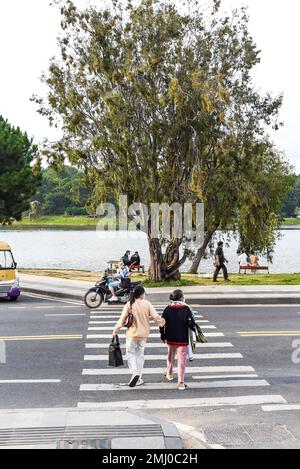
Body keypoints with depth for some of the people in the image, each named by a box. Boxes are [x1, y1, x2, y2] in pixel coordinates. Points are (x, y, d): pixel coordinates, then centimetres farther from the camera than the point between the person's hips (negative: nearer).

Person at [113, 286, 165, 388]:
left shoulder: (129, 305, -10)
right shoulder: (147, 304, -7)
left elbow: (122, 319, -8)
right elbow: (156, 316, -7)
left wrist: (116, 330, 5)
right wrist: (161, 322, 15)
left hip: (132, 334, -2)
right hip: (143, 334, 2)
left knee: (130, 353, 11)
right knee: (140, 354, 15)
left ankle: (135, 372, -12)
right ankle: (138, 379, 17)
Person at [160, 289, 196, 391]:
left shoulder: (167, 309, -1)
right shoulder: (186, 309, -13)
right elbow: (191, 323, -15)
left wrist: (163, 336, 13)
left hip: (170, 339, 4)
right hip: (182, 339, -4)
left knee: (170, 356, 26)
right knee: (182, 360, 0)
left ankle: (169, 374, 46)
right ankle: (181, 382, -4)